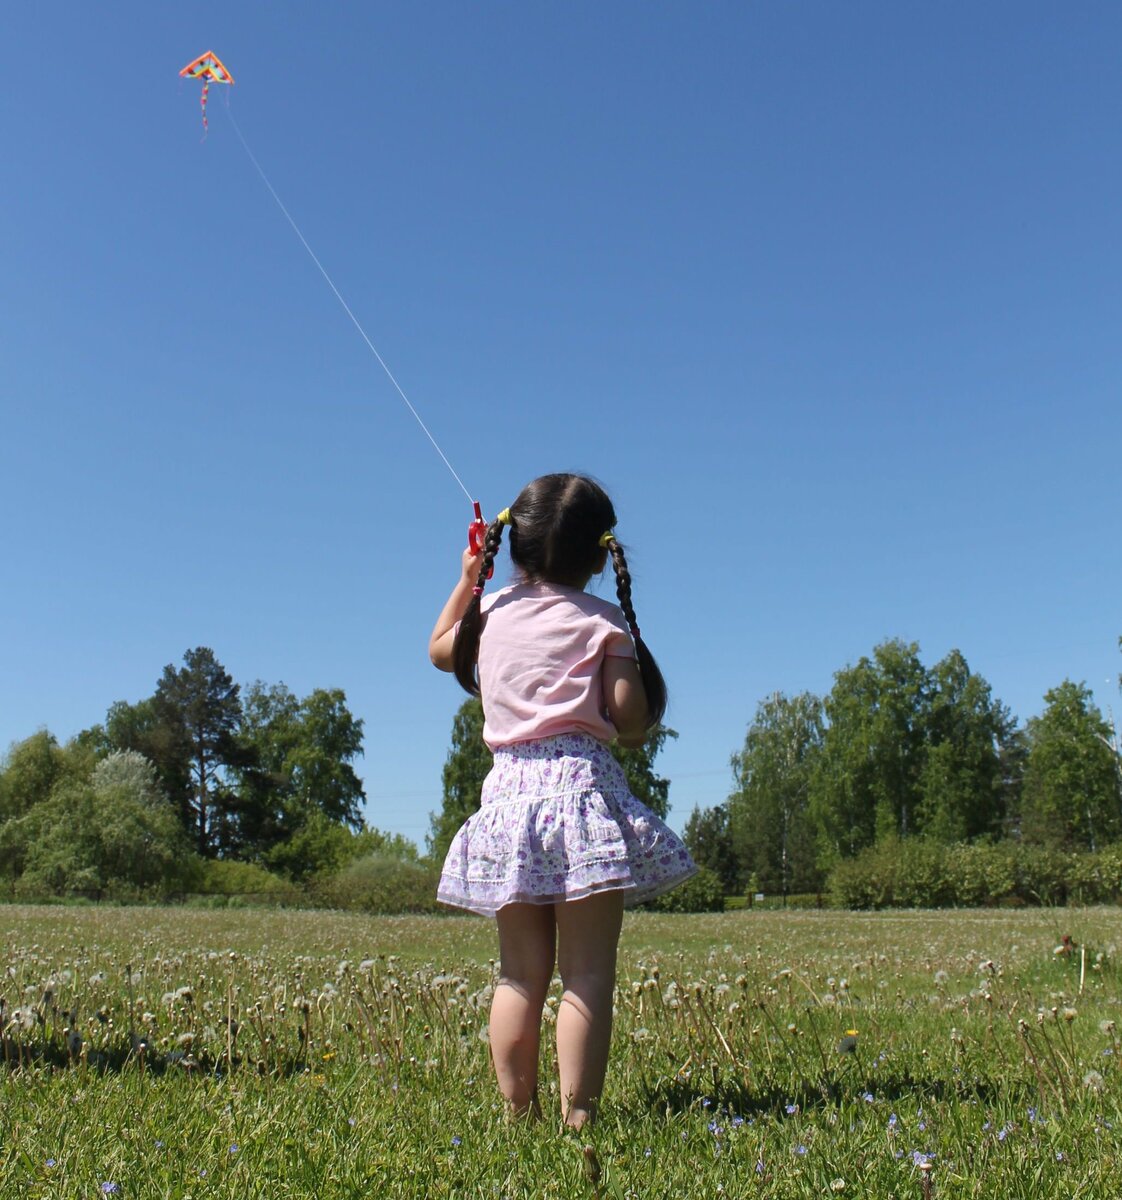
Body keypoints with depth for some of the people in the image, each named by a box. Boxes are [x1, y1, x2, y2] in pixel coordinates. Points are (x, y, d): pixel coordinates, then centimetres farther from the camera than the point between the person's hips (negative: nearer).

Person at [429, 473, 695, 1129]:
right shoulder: (605, 622, -1)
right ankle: (578, 1117, -3)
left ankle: (519, 1114, 15)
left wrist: (467, 580, 39)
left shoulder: (491, 613, 11)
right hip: (584, 787, -4)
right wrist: (631, 658, 13)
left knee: (521, 974, 11)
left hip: (509, 791, 4)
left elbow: (440, 649, 31)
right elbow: (630, 720, -7)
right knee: (588, 973, -1)